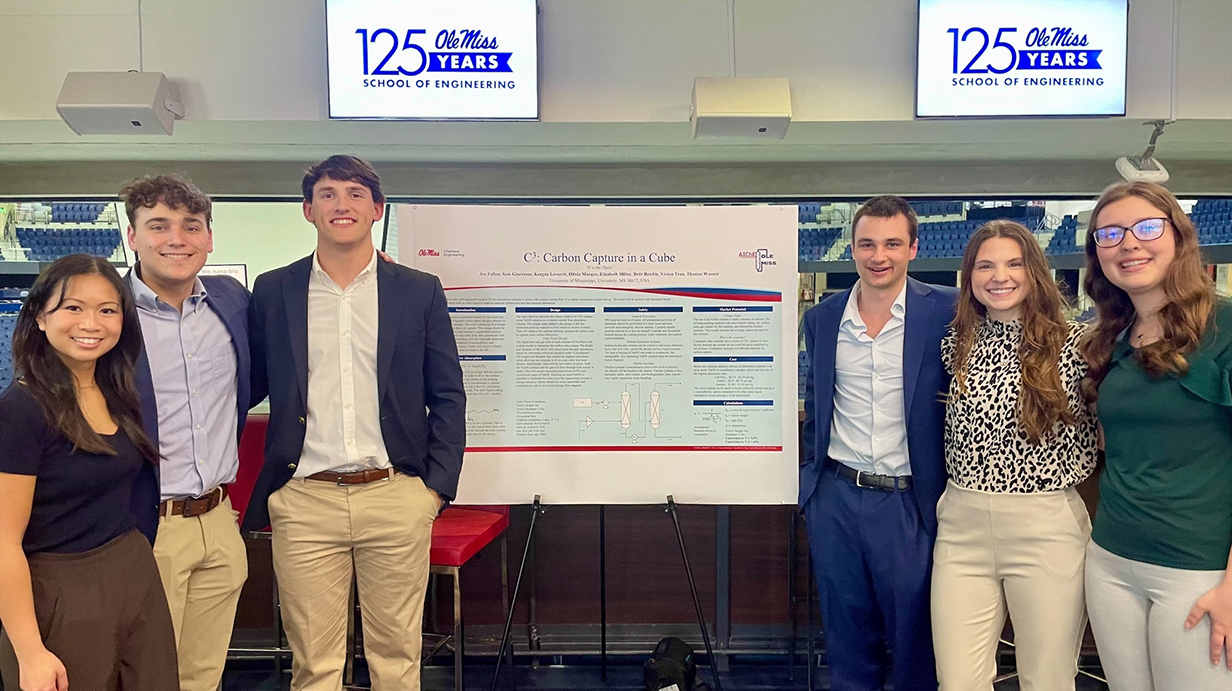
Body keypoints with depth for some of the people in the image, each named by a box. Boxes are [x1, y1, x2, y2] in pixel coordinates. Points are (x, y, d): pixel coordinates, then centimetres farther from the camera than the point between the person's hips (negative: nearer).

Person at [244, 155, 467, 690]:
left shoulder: (420, 291, 5)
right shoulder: (272, 291, 7)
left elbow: (447, 398, 6)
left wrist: (437, 487, -1)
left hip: (396, 498, 0)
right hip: (303, 502, 1)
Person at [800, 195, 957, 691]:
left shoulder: (946, 311, -7)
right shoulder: (822, 318, 4)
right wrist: (811, 471, 11)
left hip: (909, 501, -3)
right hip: (835, 496, 3)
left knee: (915, 638, 12)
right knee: (847, 637, 17)